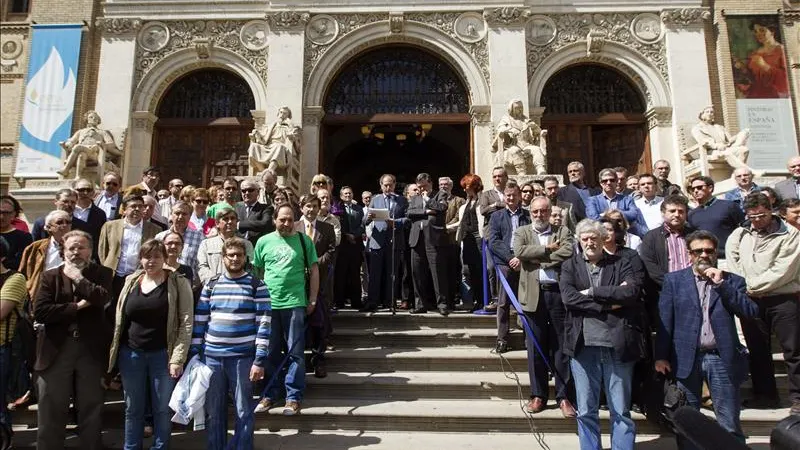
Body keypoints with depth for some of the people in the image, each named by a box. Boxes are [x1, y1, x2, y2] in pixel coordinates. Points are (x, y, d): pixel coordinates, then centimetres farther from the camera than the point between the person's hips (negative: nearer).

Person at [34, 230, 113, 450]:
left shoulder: (103, 273, 2)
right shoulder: (50, 276, 4)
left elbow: (102, 298, -18)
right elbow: (39, 311, -8)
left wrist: (78, 277, -10)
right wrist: (76, 307, -11)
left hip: (91, 351, 0)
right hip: (56, 350, 1)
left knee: (91, 409, 12)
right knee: (51, 411, 9)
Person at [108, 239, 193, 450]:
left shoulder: (179, 283, -7)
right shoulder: (131, 282, 5)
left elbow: (186, 323, -9)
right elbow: (119, 318, 12)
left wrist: (178, 357, -14)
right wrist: (114, 352, 8)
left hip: (163, 354, -3)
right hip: (130, 353, 3)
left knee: (163, 409, 7)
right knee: (132, 408, 15)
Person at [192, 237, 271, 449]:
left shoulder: (257, 286, -3)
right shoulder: (210, 286, 8)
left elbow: (264, 324, -7)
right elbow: (199, 321, 10)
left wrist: (260, 360, -13)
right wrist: (193, 355, 6)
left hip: (243, 357, -3)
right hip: (211, 357, 3)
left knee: (243, 411, 6)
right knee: (213, 411, 13)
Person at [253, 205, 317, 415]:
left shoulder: (304, 240, 2)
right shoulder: (264, 242, 6)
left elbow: (314, 270, 4)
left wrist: (312, 300, 0)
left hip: (295, 303, -2)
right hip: (268, 304, 2)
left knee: (295, 353, 3)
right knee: (270, 352, 11)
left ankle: (294, 397, 13)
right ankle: (270, 395, 24)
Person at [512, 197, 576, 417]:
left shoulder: (563, 231, 9)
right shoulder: (522, 232, 11)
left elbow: (568, 253, -10)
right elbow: (519, 252, -9)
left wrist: (537, 258, -10)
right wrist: (548, 249, -8)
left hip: (559, 293, 0)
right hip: (533, 295, 1)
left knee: (562, 346, 5)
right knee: (536, 347, 7)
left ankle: (564, 396, 15)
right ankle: (538, 395, 18)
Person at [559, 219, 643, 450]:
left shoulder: (620, 264, 7)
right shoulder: (570, 266, 7)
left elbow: (632, 291, -11)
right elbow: (568, 297, -9)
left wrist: (592, 292, -11)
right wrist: (608, 303, -12)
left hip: (617, 345, 0)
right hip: (584, 346, 1)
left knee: (621, 411, 9)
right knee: (585, 411, 10)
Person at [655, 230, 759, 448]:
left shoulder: (733, 281, 9)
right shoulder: (674, 280, 5)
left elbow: (751, 311, -6)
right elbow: (664, 321, 1)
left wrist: (721, 284, -11)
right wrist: (661, 356, -4)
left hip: (722, 359, 1)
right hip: (686, 359, 0)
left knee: (730, 424, 8)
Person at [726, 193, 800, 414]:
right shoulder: (739, 234, 10)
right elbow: (732, 263, 7)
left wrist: (753, 286, -10)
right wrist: (742, 289, -6)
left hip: (782, 299, -4)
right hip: (750, 301, 4)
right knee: (757, 350, 11)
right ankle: (764, 394, 22)